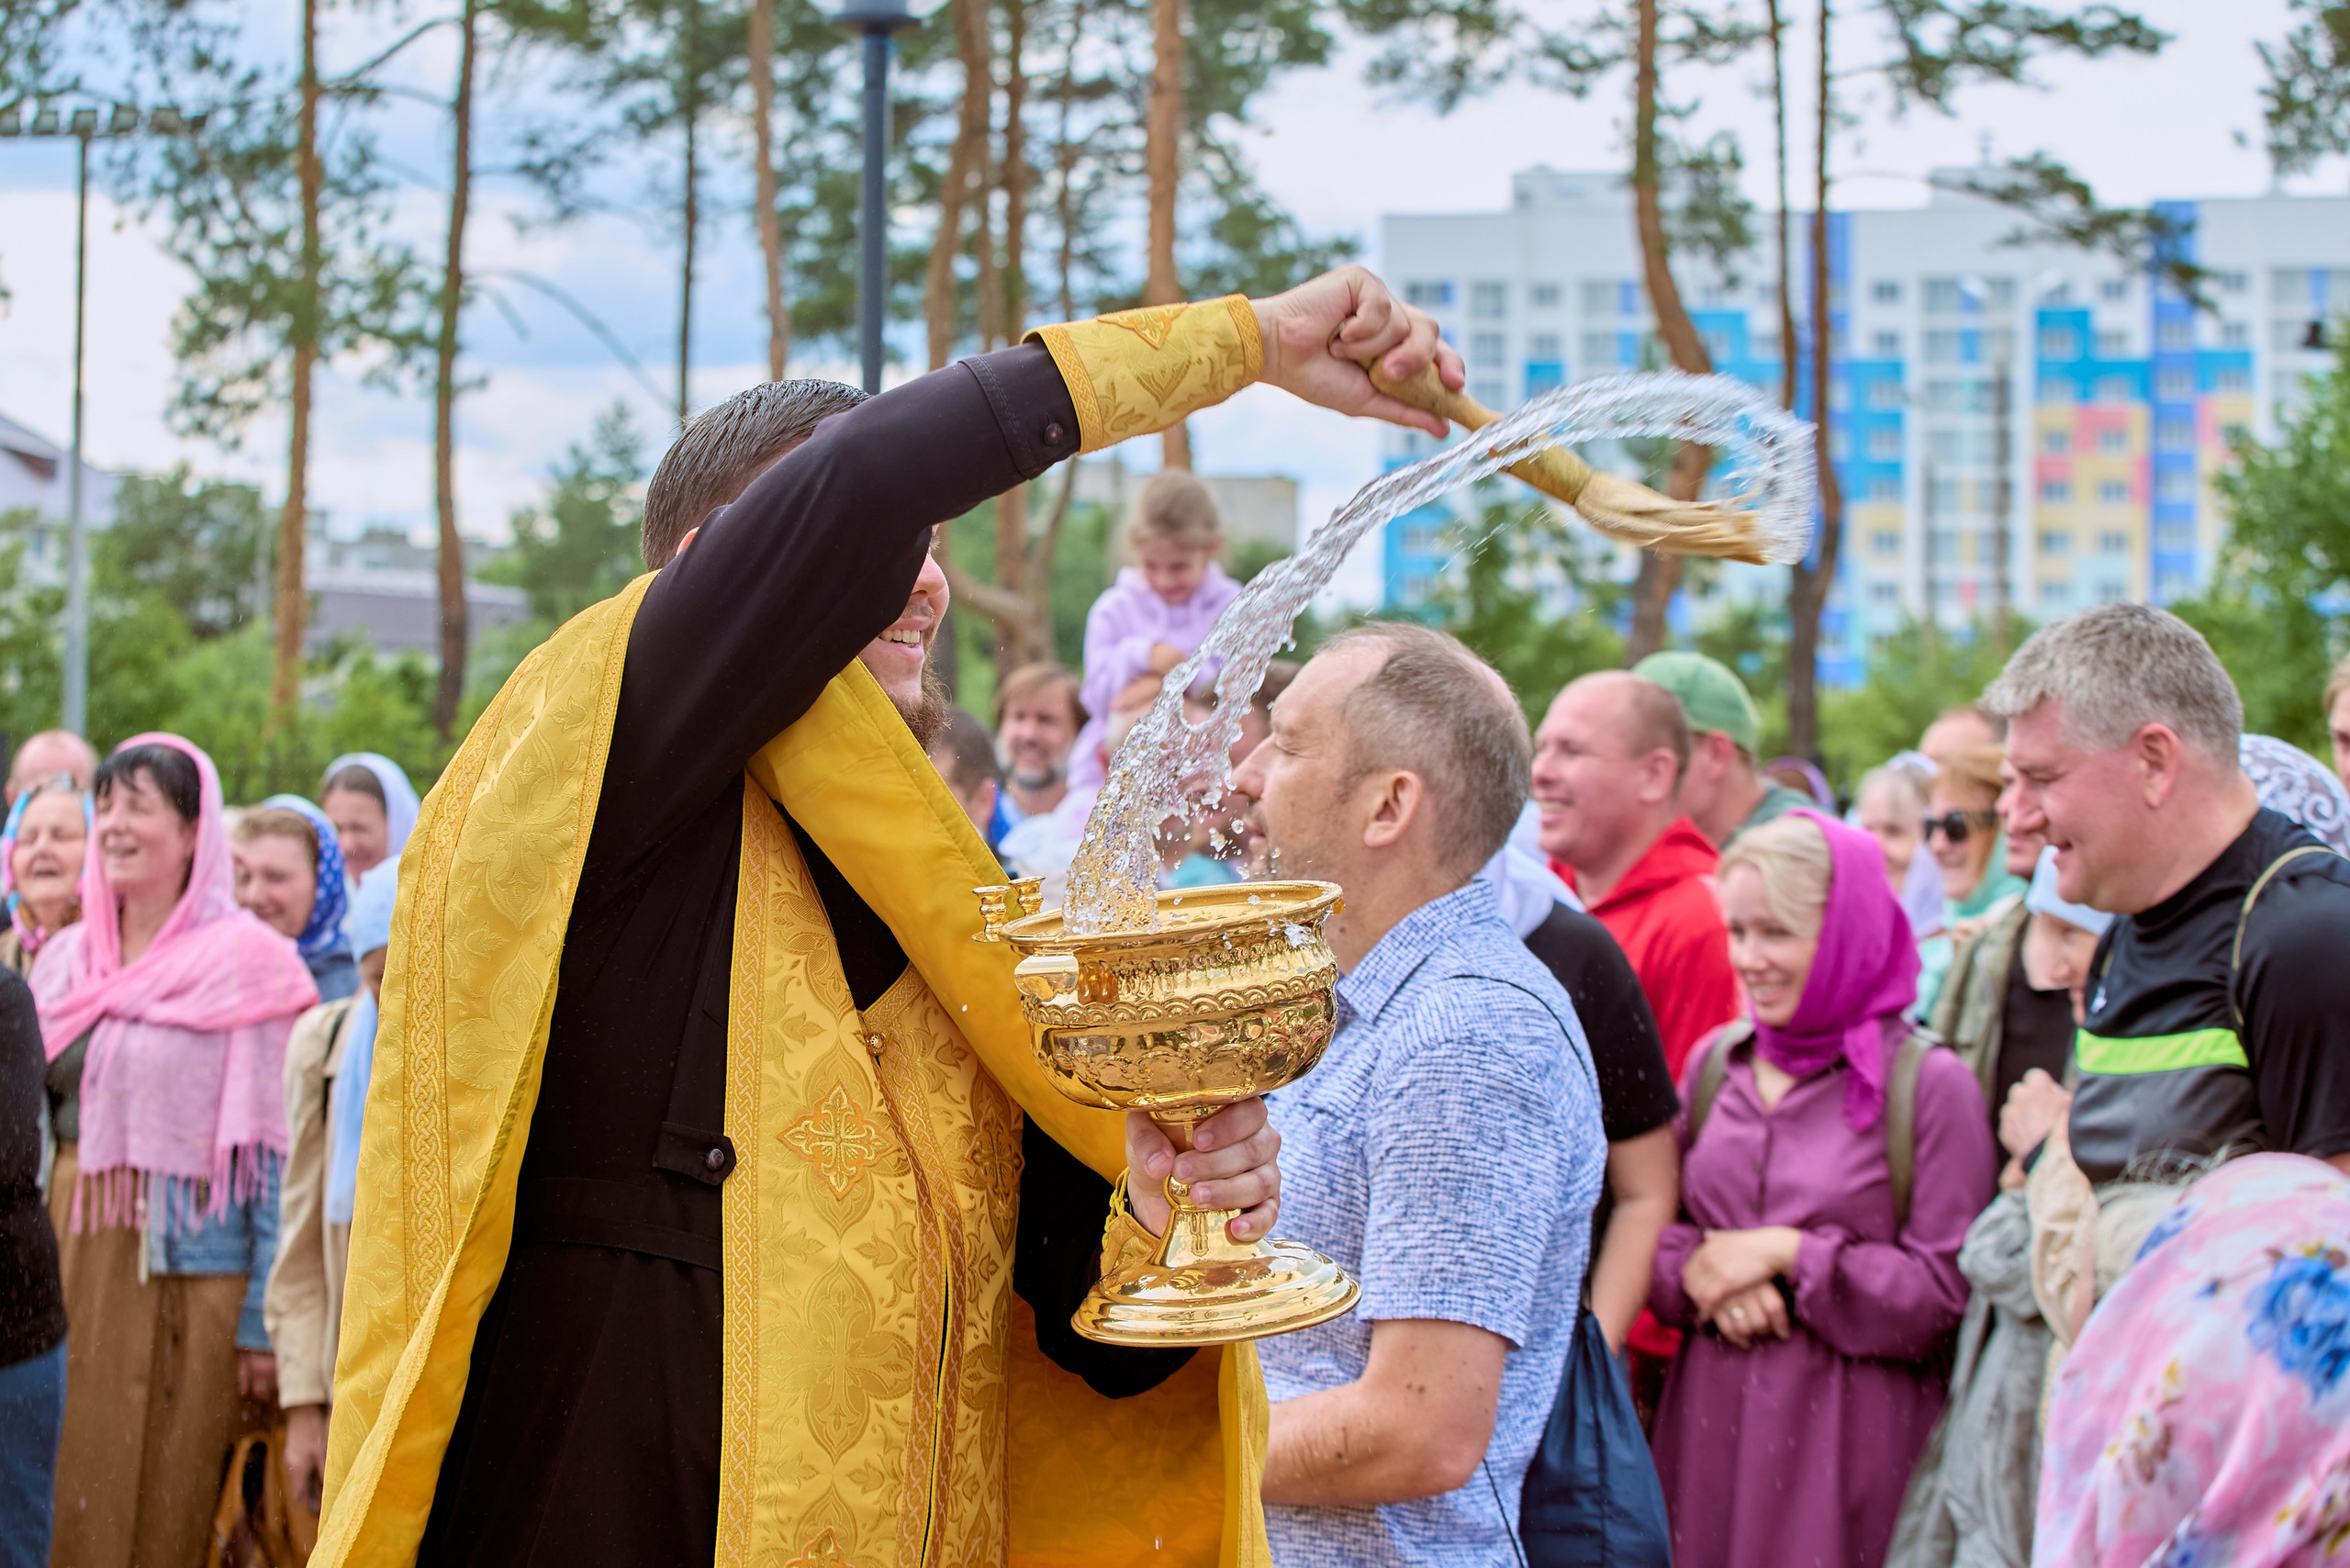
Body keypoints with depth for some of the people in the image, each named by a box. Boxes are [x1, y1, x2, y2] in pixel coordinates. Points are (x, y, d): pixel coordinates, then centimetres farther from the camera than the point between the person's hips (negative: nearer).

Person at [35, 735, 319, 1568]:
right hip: (70, 1253, 5)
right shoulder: (65, 959, 12)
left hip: (186, 1264, -5)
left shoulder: (249, 966, -6)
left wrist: (264, 1324, -13)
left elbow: (276, 1159, -9)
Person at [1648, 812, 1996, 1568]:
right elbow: (1651, 1219, 14)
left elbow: (1946, 1296, -10)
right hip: (1709, 1421, 4)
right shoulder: (1714, 1064, 10)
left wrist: (1787, 1254, -13)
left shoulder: (1931, 1085, -6)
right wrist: (1697, 1271, -7)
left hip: (1847, 1439, -4)